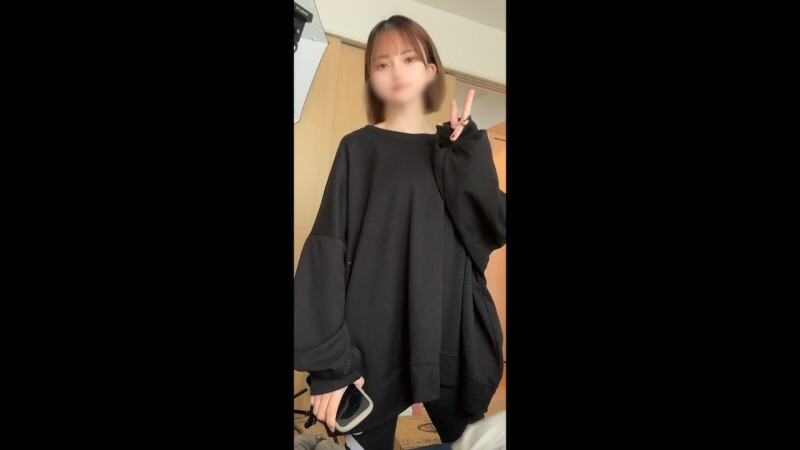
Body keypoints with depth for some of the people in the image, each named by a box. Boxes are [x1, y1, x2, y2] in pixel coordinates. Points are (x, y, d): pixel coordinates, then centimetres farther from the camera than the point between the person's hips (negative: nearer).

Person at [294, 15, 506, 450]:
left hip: (454, 342, 3)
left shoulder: (461, 148, 10)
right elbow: (328, 247, -8)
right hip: (372, 346, -2)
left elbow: (494, 230, 0)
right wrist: (330, 357, -16)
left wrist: (466, 155, -10)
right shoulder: (358, 148, 1)